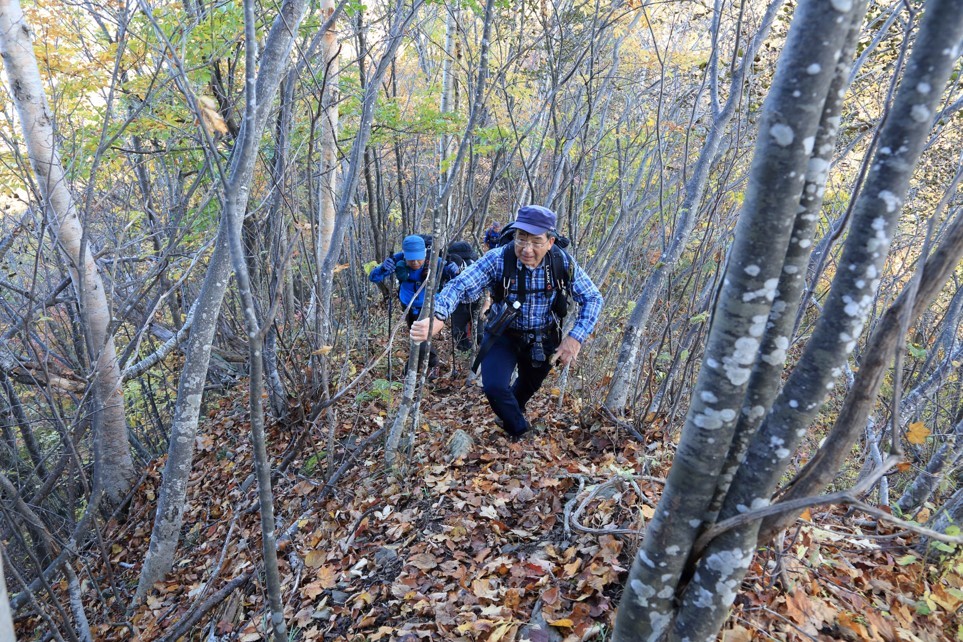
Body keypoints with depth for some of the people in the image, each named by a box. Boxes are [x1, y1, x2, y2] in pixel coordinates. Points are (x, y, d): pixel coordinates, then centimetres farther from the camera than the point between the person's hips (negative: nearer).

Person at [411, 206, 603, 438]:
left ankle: (511, 412, 63)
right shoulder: (498, 259, -29)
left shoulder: (563, 263, -23)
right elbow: (460, 285, -36)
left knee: (530, 384, 25)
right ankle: (521, 433, 10)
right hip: (504, 334, -2)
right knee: (494, 386, -22)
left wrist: (576, 337, -29)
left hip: (543, 339, 2)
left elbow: (593, 298, -14)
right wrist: (437, 317, -56)